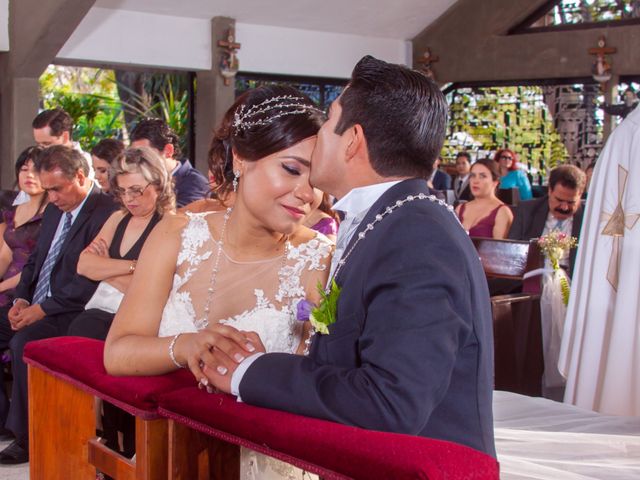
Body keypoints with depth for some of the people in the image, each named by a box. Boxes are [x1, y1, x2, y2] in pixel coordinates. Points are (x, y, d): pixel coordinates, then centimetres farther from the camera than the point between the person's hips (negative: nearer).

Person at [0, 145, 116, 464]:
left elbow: (88, 282, -21)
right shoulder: (54, 211, 15)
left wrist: (41, 310, -19)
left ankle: (27, 438, -14)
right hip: (34, 305, 9)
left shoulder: (105, 214, -16)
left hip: (70, 313, -9)